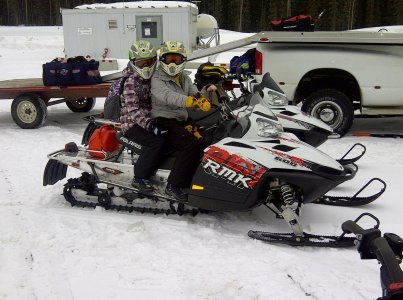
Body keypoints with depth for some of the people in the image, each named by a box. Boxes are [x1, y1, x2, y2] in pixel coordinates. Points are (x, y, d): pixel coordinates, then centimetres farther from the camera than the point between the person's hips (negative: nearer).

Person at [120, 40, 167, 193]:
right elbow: (133, 109, -23)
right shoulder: (130, 82, -13)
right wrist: (150, 125, -35)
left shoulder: (153, 79, 11)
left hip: (150, 120, 8)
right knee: (157, 141, -29)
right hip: (132, 124, -8)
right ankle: (140, 177, -20)